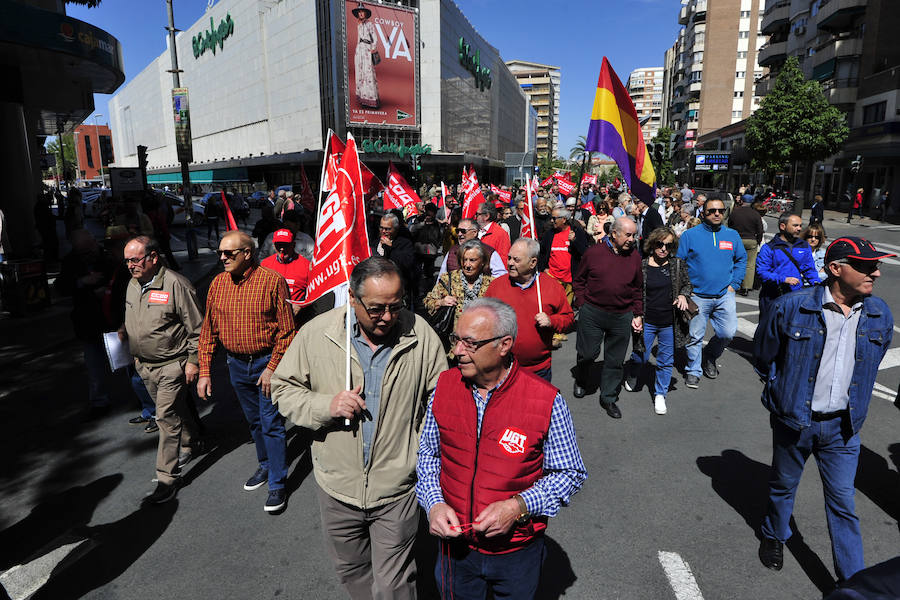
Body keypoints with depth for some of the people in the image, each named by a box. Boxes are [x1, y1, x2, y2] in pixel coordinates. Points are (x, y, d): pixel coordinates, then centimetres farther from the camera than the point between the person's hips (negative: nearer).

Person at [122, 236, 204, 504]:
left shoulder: (176, 284, -18)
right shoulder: (133, 284, 7)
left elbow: (196, 328, -15)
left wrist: (192, 360, -15)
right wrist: (124, 330, 6)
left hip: (172, 365, -8)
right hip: (144, 364, 8)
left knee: (167, 417, -5)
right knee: (174, 409, 21)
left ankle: (167, 479, 4)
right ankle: (191, 444, 43)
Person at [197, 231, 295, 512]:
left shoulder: (272, 281, -14)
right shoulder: (218, 284, 2)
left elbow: (287, 330, -13)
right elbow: (209, 330, 7)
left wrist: (272, 368, -16)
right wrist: (204, 371, 2)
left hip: (266, 362, -5)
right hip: (237, 365, 5)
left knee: (271, 424, 0)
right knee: (254, 421, 20)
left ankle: (277, 484, 14)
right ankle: (265, 465, 41)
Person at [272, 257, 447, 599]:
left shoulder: (421, 334, -13)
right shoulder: (316, 333, -12)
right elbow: (283, 390, -2)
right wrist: (326, 405, -19)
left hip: (397, 488, -2)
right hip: (337, 484, 3)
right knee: (350, 570, 26)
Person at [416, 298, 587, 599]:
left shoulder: (547, 401, -20)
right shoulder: (445, 385, -9)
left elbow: (571, 473, -9)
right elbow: (427, 454, 4)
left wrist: (519, 506, -22)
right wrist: (434, 503, -12)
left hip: (517, 551, -2)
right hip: (455, 542, 3)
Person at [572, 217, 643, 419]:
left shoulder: (635, 257, 4)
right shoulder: (594, 253, -4)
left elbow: (638, 288, 12)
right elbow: (579, 280, 6)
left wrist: (637, 314, 8)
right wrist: (582, 304, -2)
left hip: (622, 317, 2)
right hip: (592, 313, -2)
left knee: (615, 360, 8)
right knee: (587, 353, 5)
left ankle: (609, 397, 24)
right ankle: (580, 380, 36)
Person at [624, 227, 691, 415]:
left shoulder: (678, 264, 0)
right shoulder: (641, 266, -6)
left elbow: (687, 284, 14)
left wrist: (683, 295, -9)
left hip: (670, 323, 2)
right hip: (647, 322, -1)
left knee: (666, 361, 10)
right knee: (640, 356, 12)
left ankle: (660, 394, 27)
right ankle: (633, 382, 42)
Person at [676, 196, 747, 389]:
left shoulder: (732, 235, 8)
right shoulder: (690, 235, -2)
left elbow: (741, 260, 17)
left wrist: (734, 284, 6)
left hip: (725, 296, 3)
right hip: (697, 296, -3)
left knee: (728, 333, 0)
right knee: (695, 336, 2)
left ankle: (710, 357, 29)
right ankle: (693, 371, 19)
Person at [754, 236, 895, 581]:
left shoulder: (880, 315, -5)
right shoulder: (791, 307, -18)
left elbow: (870, 365, 13)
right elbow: (764, 355, -2)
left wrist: (853, 405, 15)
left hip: (842, 427, 2)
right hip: (793, 420, -2)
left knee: (842, 502, 11)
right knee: (783, 487, 19)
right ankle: (774, 536, 45)